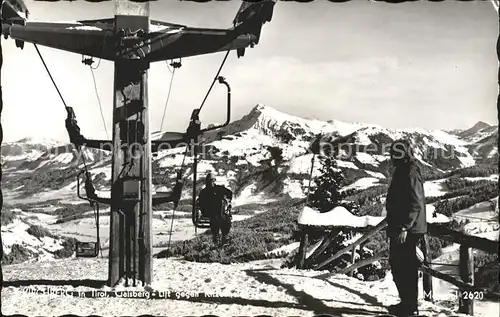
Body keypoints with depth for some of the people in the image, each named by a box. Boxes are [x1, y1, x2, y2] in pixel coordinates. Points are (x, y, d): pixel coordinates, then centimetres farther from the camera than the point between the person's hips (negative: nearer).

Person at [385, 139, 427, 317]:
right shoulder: (402, 171, 14)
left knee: (405, 267, -3)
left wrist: (404, 227, -25)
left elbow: (416, 203, -22)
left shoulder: (410, 173, -17)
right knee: (397, 264, 16)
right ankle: (407, 302, 26)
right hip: (399, 228, 10)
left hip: (407, 230, -10)